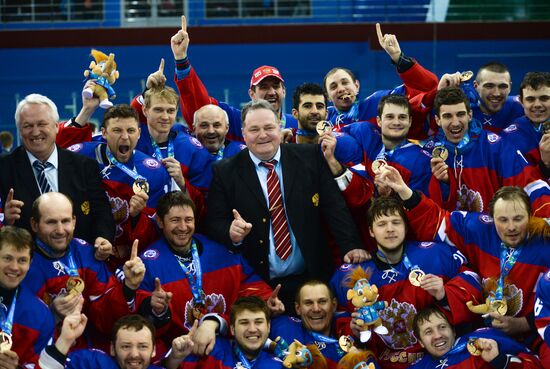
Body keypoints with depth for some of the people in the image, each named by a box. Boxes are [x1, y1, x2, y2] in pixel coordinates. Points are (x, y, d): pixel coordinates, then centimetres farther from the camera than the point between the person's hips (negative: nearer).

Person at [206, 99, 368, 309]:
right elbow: (214, 223, 1)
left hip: (311, 279, 1)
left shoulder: (310, 157, 5)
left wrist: (350, 245, -13)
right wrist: (232, 232, -21)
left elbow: (334, 205, 0)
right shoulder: (225, 172, 3)